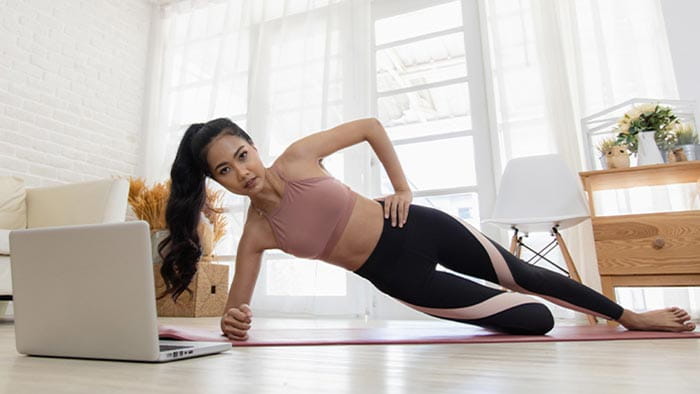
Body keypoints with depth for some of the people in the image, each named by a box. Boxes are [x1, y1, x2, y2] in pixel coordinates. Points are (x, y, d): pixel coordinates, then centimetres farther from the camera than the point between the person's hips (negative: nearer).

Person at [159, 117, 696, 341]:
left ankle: (630, 317, 44)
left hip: (413, 228, 1)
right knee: (539, 320, 1)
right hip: (397, 278, 0)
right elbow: (237, 310, -2)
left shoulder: (298, 156, -10)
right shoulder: (256, 235, -8)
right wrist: (234, 321, -26)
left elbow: (371, 126, 0)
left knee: (524, 276, 15)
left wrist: (403, 187, -5)